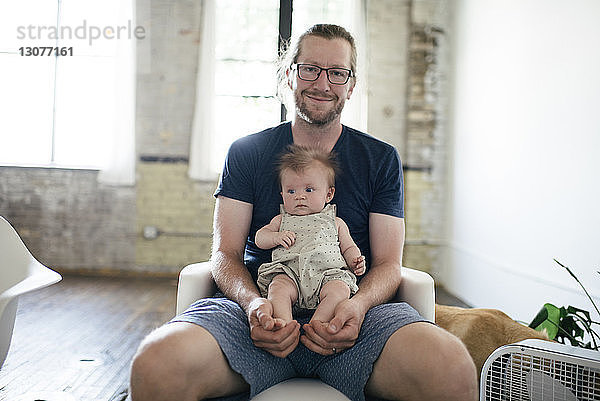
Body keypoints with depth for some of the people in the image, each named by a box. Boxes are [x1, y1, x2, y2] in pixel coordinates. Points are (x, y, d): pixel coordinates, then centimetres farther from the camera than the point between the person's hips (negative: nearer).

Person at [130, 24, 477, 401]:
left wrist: (357, 306, -17)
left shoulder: (382, 159, 12)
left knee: (453, 369, -32)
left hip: (353, 314, 1)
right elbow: (226, 253, 6)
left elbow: (388, 263, 7)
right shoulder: (246, 152, 12)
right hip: (261, 310, 0)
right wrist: (253, 303, -17)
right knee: (155, 365, -31)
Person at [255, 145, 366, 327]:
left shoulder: (335, 223, 24)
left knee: (340, 290, -31)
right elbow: (260, 238, 22)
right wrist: (276, 237, -1)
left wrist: (356, 262, 2)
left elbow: (348, 247, 25)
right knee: (278, 288, -32)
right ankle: (283, 322, -46)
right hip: (289, 271, 0)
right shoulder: (282, 220, 26)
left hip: (327, 273, 0)